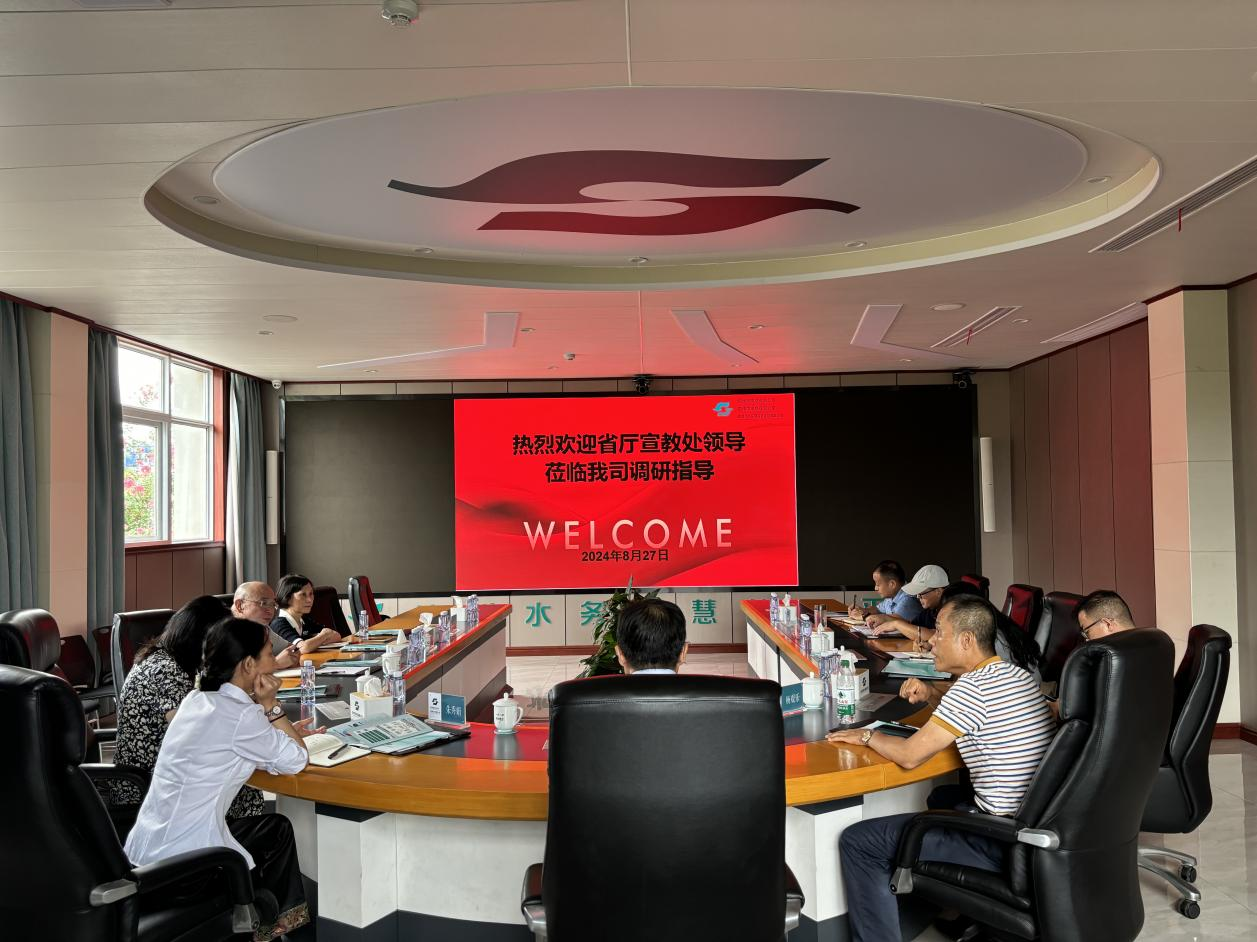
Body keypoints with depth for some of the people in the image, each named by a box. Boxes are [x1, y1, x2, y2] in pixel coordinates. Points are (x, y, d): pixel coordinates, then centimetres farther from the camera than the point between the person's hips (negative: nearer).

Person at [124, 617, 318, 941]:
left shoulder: (198, 699, 5)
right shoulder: (238, 713, -21)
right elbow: (295, 761, -10)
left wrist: (286, 732, 8)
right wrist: (269, 705, -8)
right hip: (182, 862, -8)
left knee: (277, 828, 21)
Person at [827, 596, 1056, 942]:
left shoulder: (973, 686, -19)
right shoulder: (1017, 675, 7)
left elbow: (910, 755, -16)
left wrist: (868, 736, 1)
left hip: (1003, 843, -9)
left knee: (857, 842, -4)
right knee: (943, 797, 36)